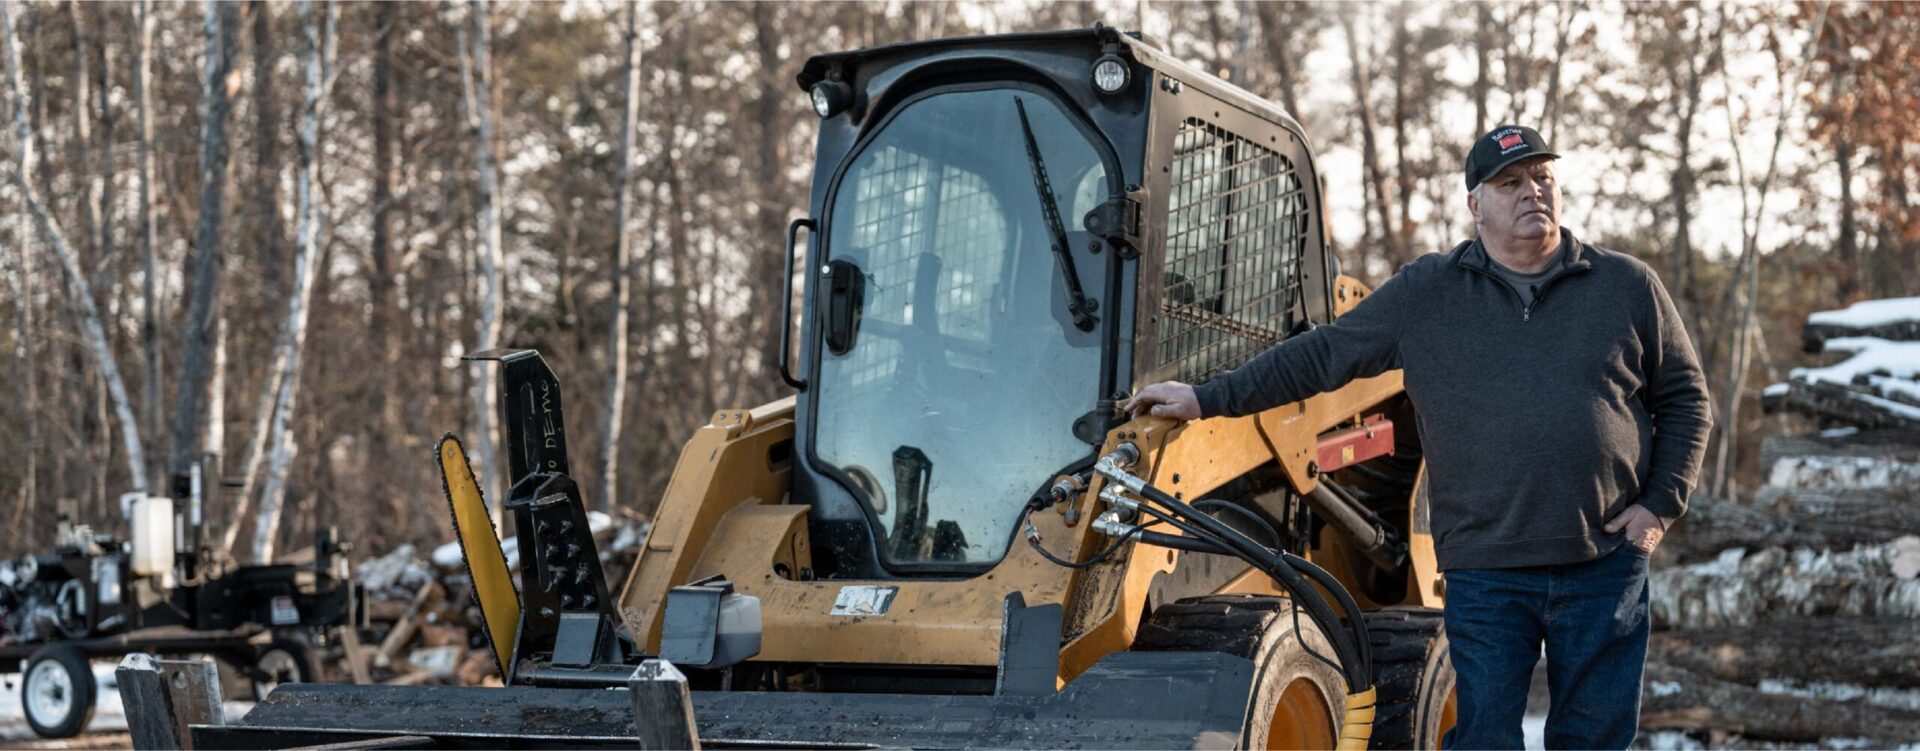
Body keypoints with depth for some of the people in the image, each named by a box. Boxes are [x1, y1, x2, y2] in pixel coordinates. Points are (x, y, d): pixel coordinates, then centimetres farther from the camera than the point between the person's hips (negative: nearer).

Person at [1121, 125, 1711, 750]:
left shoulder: (1628, 287, 7)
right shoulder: (1426, 293, 6)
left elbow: (1685, 399, 12)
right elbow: (1320, 355, 9)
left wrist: (1661, 505, 0)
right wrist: (1207, 399, 5)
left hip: (1605, 564, 1)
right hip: (1485, 575, 0)